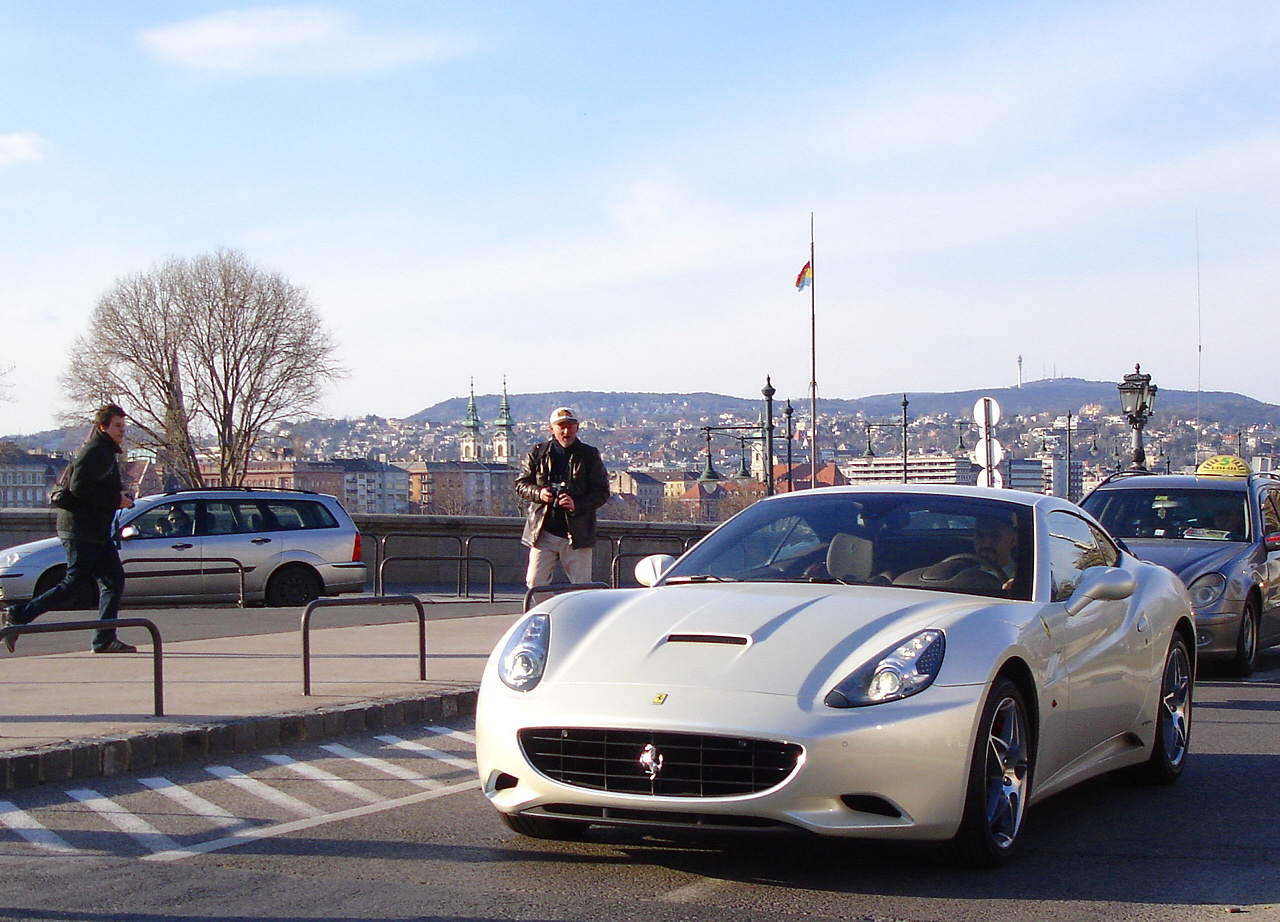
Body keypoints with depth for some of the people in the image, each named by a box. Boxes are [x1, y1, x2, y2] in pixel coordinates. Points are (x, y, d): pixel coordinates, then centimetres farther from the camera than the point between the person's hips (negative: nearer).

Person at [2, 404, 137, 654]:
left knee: (114, 580, 5)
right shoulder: (94, 451, -12)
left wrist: (124, 497, 5)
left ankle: (105, 640, 6)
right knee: (74, 584, -10)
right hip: (81, 530, -10)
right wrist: (116, 499, -19)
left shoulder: (107, 453, 21)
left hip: (98, 532, 10)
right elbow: (79, 486, -24)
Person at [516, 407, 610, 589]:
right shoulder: (538, 453, 8)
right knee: (535, 584, -1)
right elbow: (521, 484, 13)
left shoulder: (589, 455, 4)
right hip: (543, 531, 1)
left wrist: (577, 505, -16)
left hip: (576, 533, -1)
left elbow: (602, 492, 1)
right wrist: (538, 493, -9)